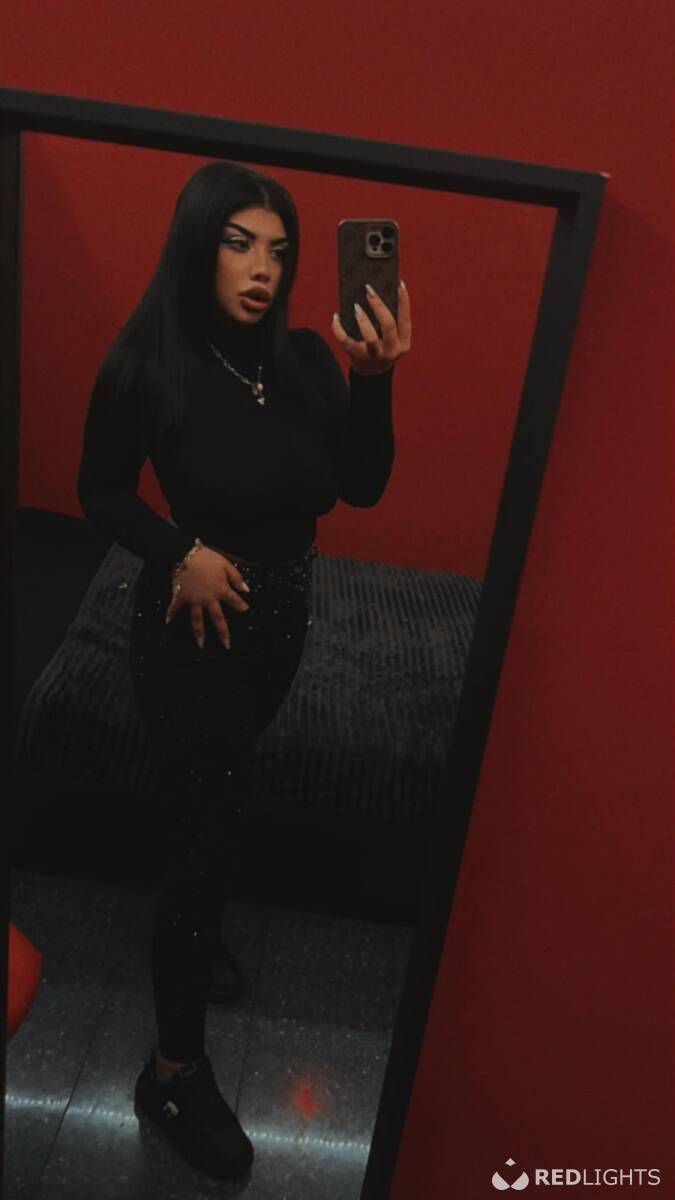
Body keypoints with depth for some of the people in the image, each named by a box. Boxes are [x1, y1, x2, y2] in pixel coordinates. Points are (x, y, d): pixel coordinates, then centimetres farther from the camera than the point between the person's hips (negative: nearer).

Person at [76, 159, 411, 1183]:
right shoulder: (149, 363, -17)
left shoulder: (306, 359, -8)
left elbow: (363, 486, -14)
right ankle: (176, 1071, 24)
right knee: (200, 831, 4)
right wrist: (180, 551, -20)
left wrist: (375, 379, -27)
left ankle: (192, 934, 57)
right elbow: (101, 492, -5)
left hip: (281, 623, 5)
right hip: (194, 627, -5)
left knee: (209, 801, 28)